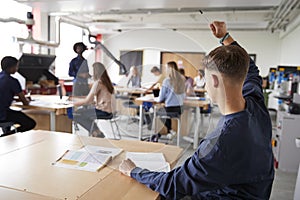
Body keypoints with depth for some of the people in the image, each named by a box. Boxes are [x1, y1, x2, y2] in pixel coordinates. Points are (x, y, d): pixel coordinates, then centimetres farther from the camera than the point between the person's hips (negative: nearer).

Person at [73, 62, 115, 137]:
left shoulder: (98, 82, -14)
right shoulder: (107, 81, 11)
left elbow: (87, 100, -13)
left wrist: (73, 103, -1)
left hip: (103, 112, -9)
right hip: (109, 112, 9)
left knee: (75, 115, -4)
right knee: (81, 111, 23)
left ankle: (96, 133, 1)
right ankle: (97, 133, 18)